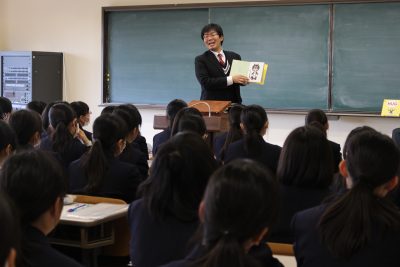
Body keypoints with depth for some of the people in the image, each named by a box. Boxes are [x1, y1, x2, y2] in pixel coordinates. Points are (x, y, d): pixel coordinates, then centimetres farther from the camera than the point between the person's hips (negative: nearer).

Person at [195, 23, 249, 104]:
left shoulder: (234, 56, 11)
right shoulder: (200, 60, 0)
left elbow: (239, 79, 15)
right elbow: (205, 82, -13)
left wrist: (245, 80, -9)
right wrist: (231, 79, -19)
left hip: (233, 103, 3)